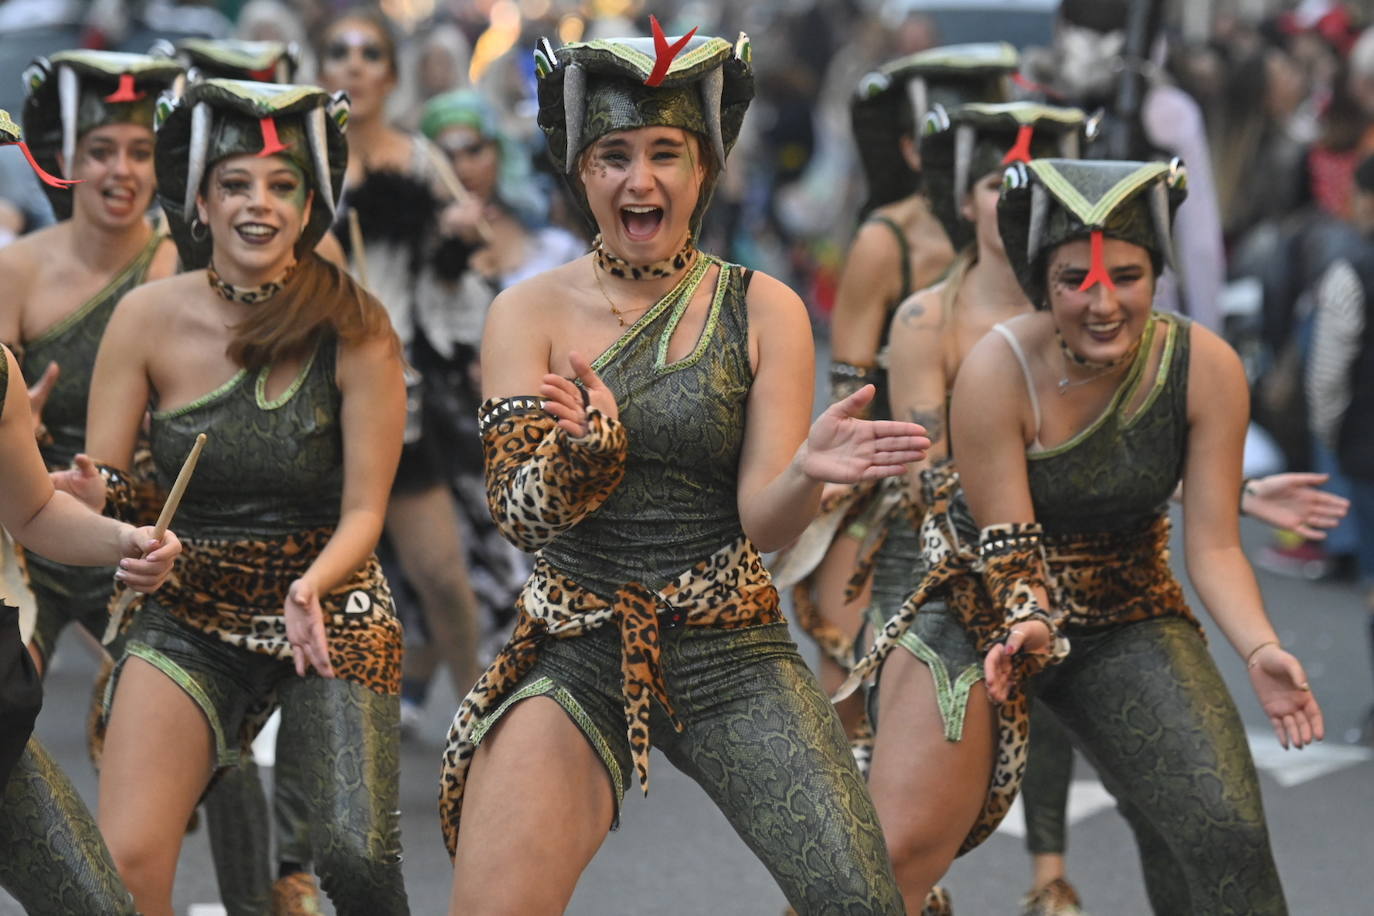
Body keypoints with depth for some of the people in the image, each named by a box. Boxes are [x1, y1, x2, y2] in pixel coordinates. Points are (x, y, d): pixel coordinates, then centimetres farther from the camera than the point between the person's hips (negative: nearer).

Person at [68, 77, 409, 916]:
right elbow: (98, 490, -1)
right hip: (190, 616, 2)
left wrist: (310, 589, -28)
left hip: (331, 610, -2)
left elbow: (364, 511, -8)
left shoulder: (353, 329, -11)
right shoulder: (149, 319, -6)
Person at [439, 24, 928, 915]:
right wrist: (582, 448, -30)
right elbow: (522, 513, -8)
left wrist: (806, 472, -27)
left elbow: (764, 524, -4)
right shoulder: (530, 313, 1)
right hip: (577, 655, 0)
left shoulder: (762, 309, 1)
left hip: (729, 649, 0)